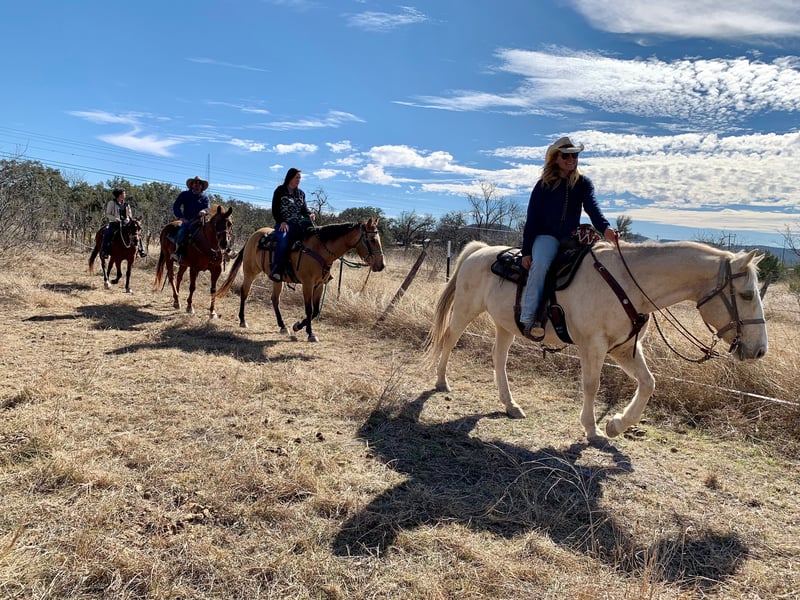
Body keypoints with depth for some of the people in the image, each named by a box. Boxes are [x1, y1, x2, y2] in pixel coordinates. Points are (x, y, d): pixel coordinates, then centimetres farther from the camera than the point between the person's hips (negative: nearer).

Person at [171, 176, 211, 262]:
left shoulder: (205, 198, 13)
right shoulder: (184, 195, 11)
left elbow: (208, 207, -4)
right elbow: (176, 206, 8)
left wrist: (204, 211, -30)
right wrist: (181, 217, -7)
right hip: (187, 221, -1)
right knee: (181, 232, -29)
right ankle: (177, 252, -24)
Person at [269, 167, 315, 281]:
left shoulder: (301, 193, 19)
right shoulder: (280, 191, 5)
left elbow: (304, 209, 15)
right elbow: (275, 210, 0)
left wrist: (309, 214, -9)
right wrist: (282, 222, -16)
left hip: (299, 225, 5)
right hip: (283, 224, -5)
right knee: (283, 239, -36)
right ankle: (276, 269, -38)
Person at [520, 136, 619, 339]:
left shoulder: (584, 183, 7)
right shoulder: (543, 185, 3)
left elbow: (592, 208, -12)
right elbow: (531, 219, 0)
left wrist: (605, 228, -34)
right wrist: (526, 251, -10)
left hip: (572, 238, 4)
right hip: (546, 237, -4)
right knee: (540, 264, -33)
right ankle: (529, 318, -35)